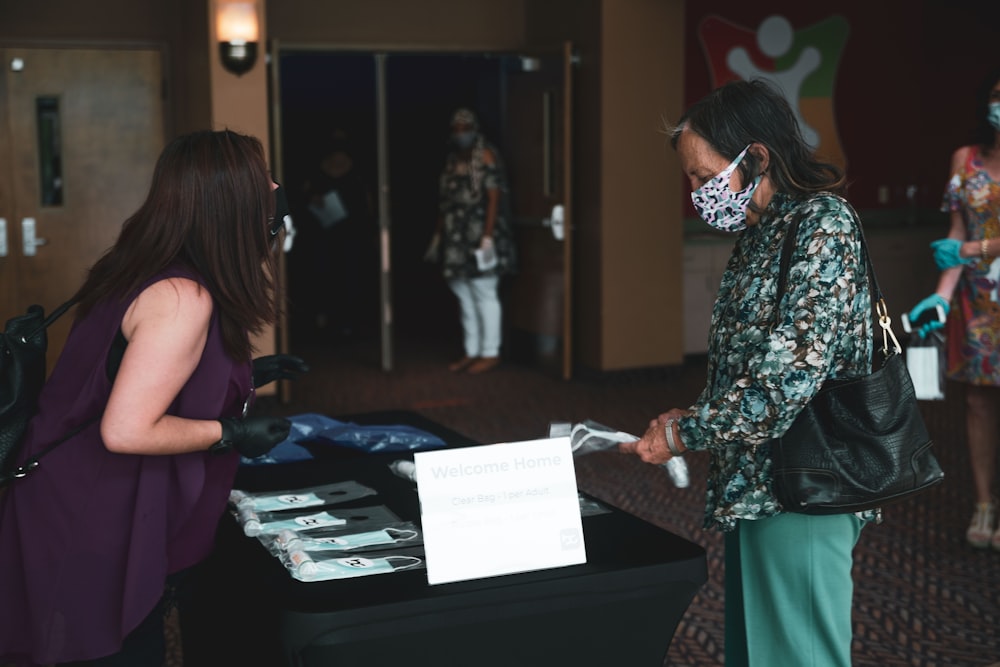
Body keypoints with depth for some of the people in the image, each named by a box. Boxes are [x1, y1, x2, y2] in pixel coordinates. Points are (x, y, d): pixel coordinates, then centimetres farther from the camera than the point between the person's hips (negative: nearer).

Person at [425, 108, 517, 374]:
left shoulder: (485, 156, -6)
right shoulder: (452, 160, 16)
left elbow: (494, 197, -12)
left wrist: (488, 236, -19)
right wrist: (438, 235, 17)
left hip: (479, 236, -8)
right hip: (456, 239, 8)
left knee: (485, 296, -4)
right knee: (464, 298, 11)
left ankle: (490, 353, 2)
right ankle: (471, 352, 18)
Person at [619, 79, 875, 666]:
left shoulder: (823, 225, -15)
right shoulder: (759, 234, 14)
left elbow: (792, 373, -22)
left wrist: (685, 433, -15)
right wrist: (699, 416, 3)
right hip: (752, 485, 9)